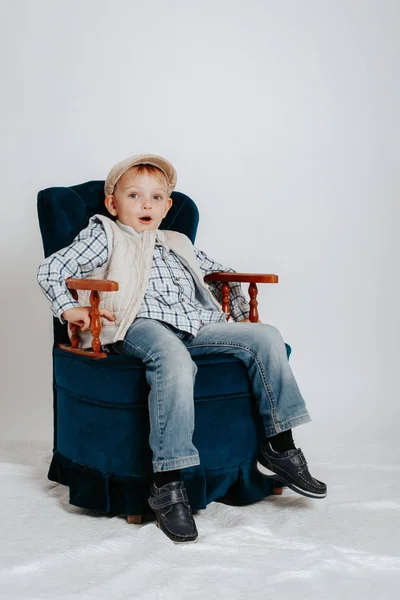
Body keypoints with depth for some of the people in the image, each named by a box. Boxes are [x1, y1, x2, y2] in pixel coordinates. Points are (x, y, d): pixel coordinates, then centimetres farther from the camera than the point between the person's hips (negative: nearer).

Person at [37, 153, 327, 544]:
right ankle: (167, 484, -38)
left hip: (197, 326, 6)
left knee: (266, 337, -11)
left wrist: (240, 313, 31)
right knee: (174, 359, -40)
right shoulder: (106, 236, 18)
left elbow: (220, 273, 45)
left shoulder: (179, 244, 34)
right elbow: (51, 270, 9)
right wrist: (70, 309, -6)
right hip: (141, 326, -6)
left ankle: (279, 447, -5)